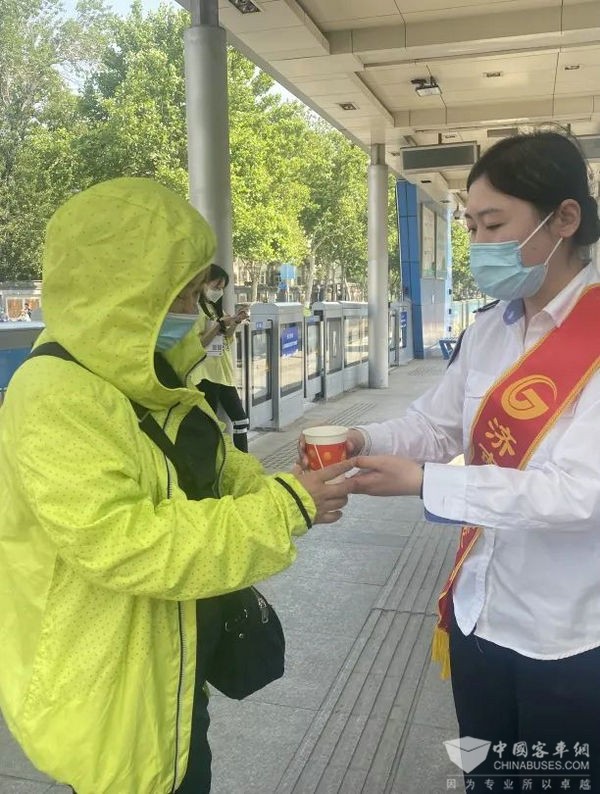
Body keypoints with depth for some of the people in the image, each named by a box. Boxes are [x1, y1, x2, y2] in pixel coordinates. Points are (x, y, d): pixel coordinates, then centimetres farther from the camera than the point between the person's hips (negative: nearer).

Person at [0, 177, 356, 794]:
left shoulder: (146, 375, 4)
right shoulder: (55, 397, -26)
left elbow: (211, 468, 11)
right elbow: (122, 544, -32)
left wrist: (288, 490, -9)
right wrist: (283, 510, -28)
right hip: (108, 691, -8)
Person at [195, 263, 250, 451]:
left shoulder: (216, 308, 18)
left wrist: (235, 322, 3)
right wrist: (220, 324, -19)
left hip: (224, 372, 9)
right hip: (206, 374, -9)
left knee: (241, 419, 9)